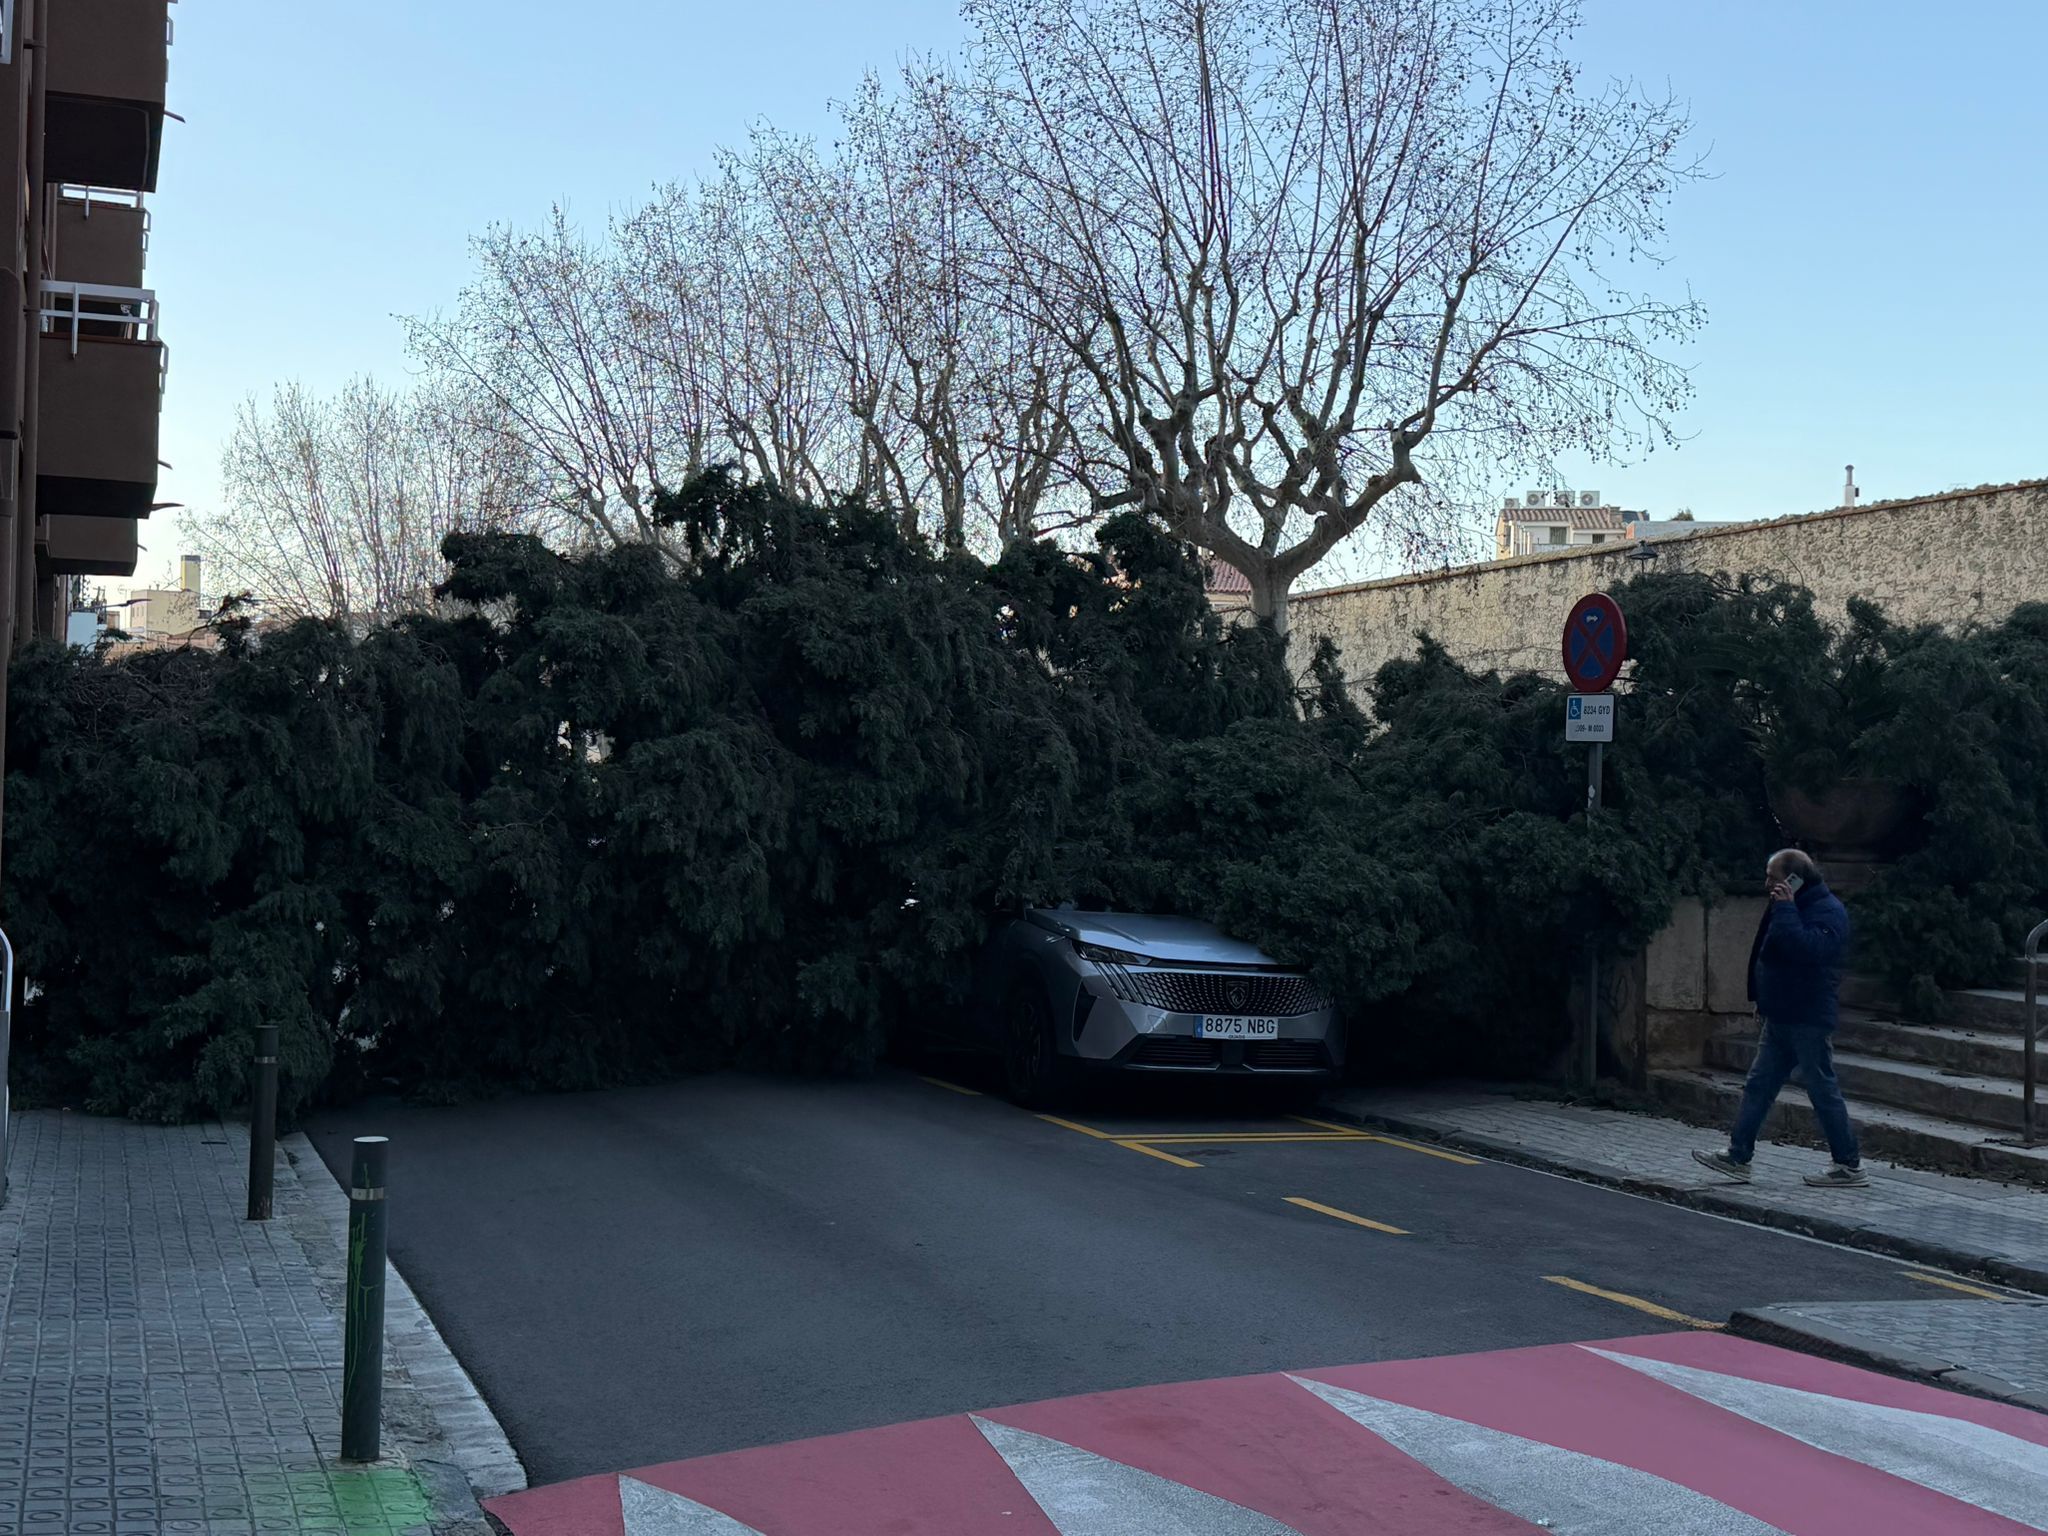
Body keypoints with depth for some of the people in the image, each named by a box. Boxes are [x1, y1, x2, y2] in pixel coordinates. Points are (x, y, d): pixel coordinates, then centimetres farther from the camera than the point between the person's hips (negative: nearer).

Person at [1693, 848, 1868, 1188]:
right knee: (1758, 1086, 8)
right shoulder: (1796, 906, 16)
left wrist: (1786, 909, -26)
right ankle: (1738, 1157, 10)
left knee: (1823, 1090, -2)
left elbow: (1807, 949, -32)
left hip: (1809, 1020, -10)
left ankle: (1849, 1166, 7)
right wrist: (1762, 999, 14)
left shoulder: (1827, 911, -15)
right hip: (1782, 1017, 10)